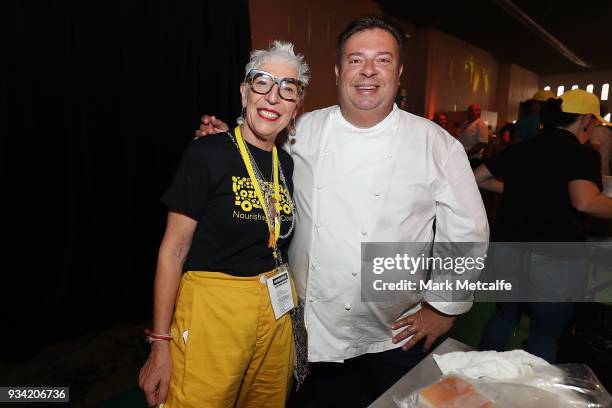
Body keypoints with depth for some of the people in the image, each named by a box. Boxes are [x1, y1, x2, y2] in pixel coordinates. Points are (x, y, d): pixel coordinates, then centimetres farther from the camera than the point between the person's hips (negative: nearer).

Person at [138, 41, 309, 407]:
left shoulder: (287, 164, 4)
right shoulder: (208, 153, -12)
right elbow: (173, 250, -11)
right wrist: (161, 345, -10)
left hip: (274, 313, 6)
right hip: (212, 311, -5)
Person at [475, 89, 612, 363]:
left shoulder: (520, 149, 5)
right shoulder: (583, 155, -10)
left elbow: (478, 177, 12)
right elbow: (584, 202, -27)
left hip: (506, 249, 6)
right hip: (555, 259, -5)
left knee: (505, 313, 24)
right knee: (545, 335, 12)